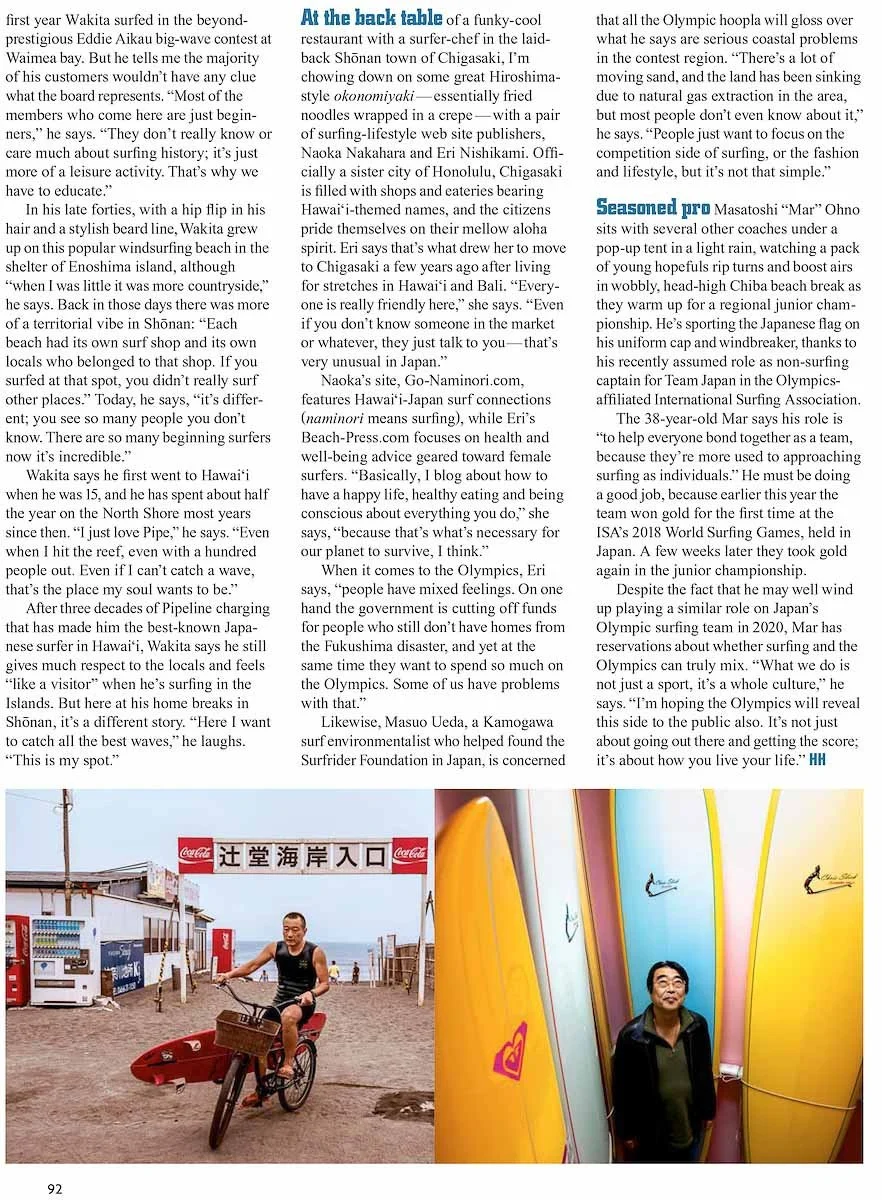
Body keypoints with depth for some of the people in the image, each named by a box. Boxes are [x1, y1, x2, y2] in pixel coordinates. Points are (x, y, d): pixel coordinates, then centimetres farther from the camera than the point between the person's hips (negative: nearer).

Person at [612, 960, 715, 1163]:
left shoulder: (697, 1026, -16)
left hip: (689, 1121, 3)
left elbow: (705, 1072, 1)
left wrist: (706, 1111, 9)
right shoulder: (632, 1035, -26)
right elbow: (622, 1088, -15)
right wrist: (627, 1132, -7)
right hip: (651, 1127, -3)